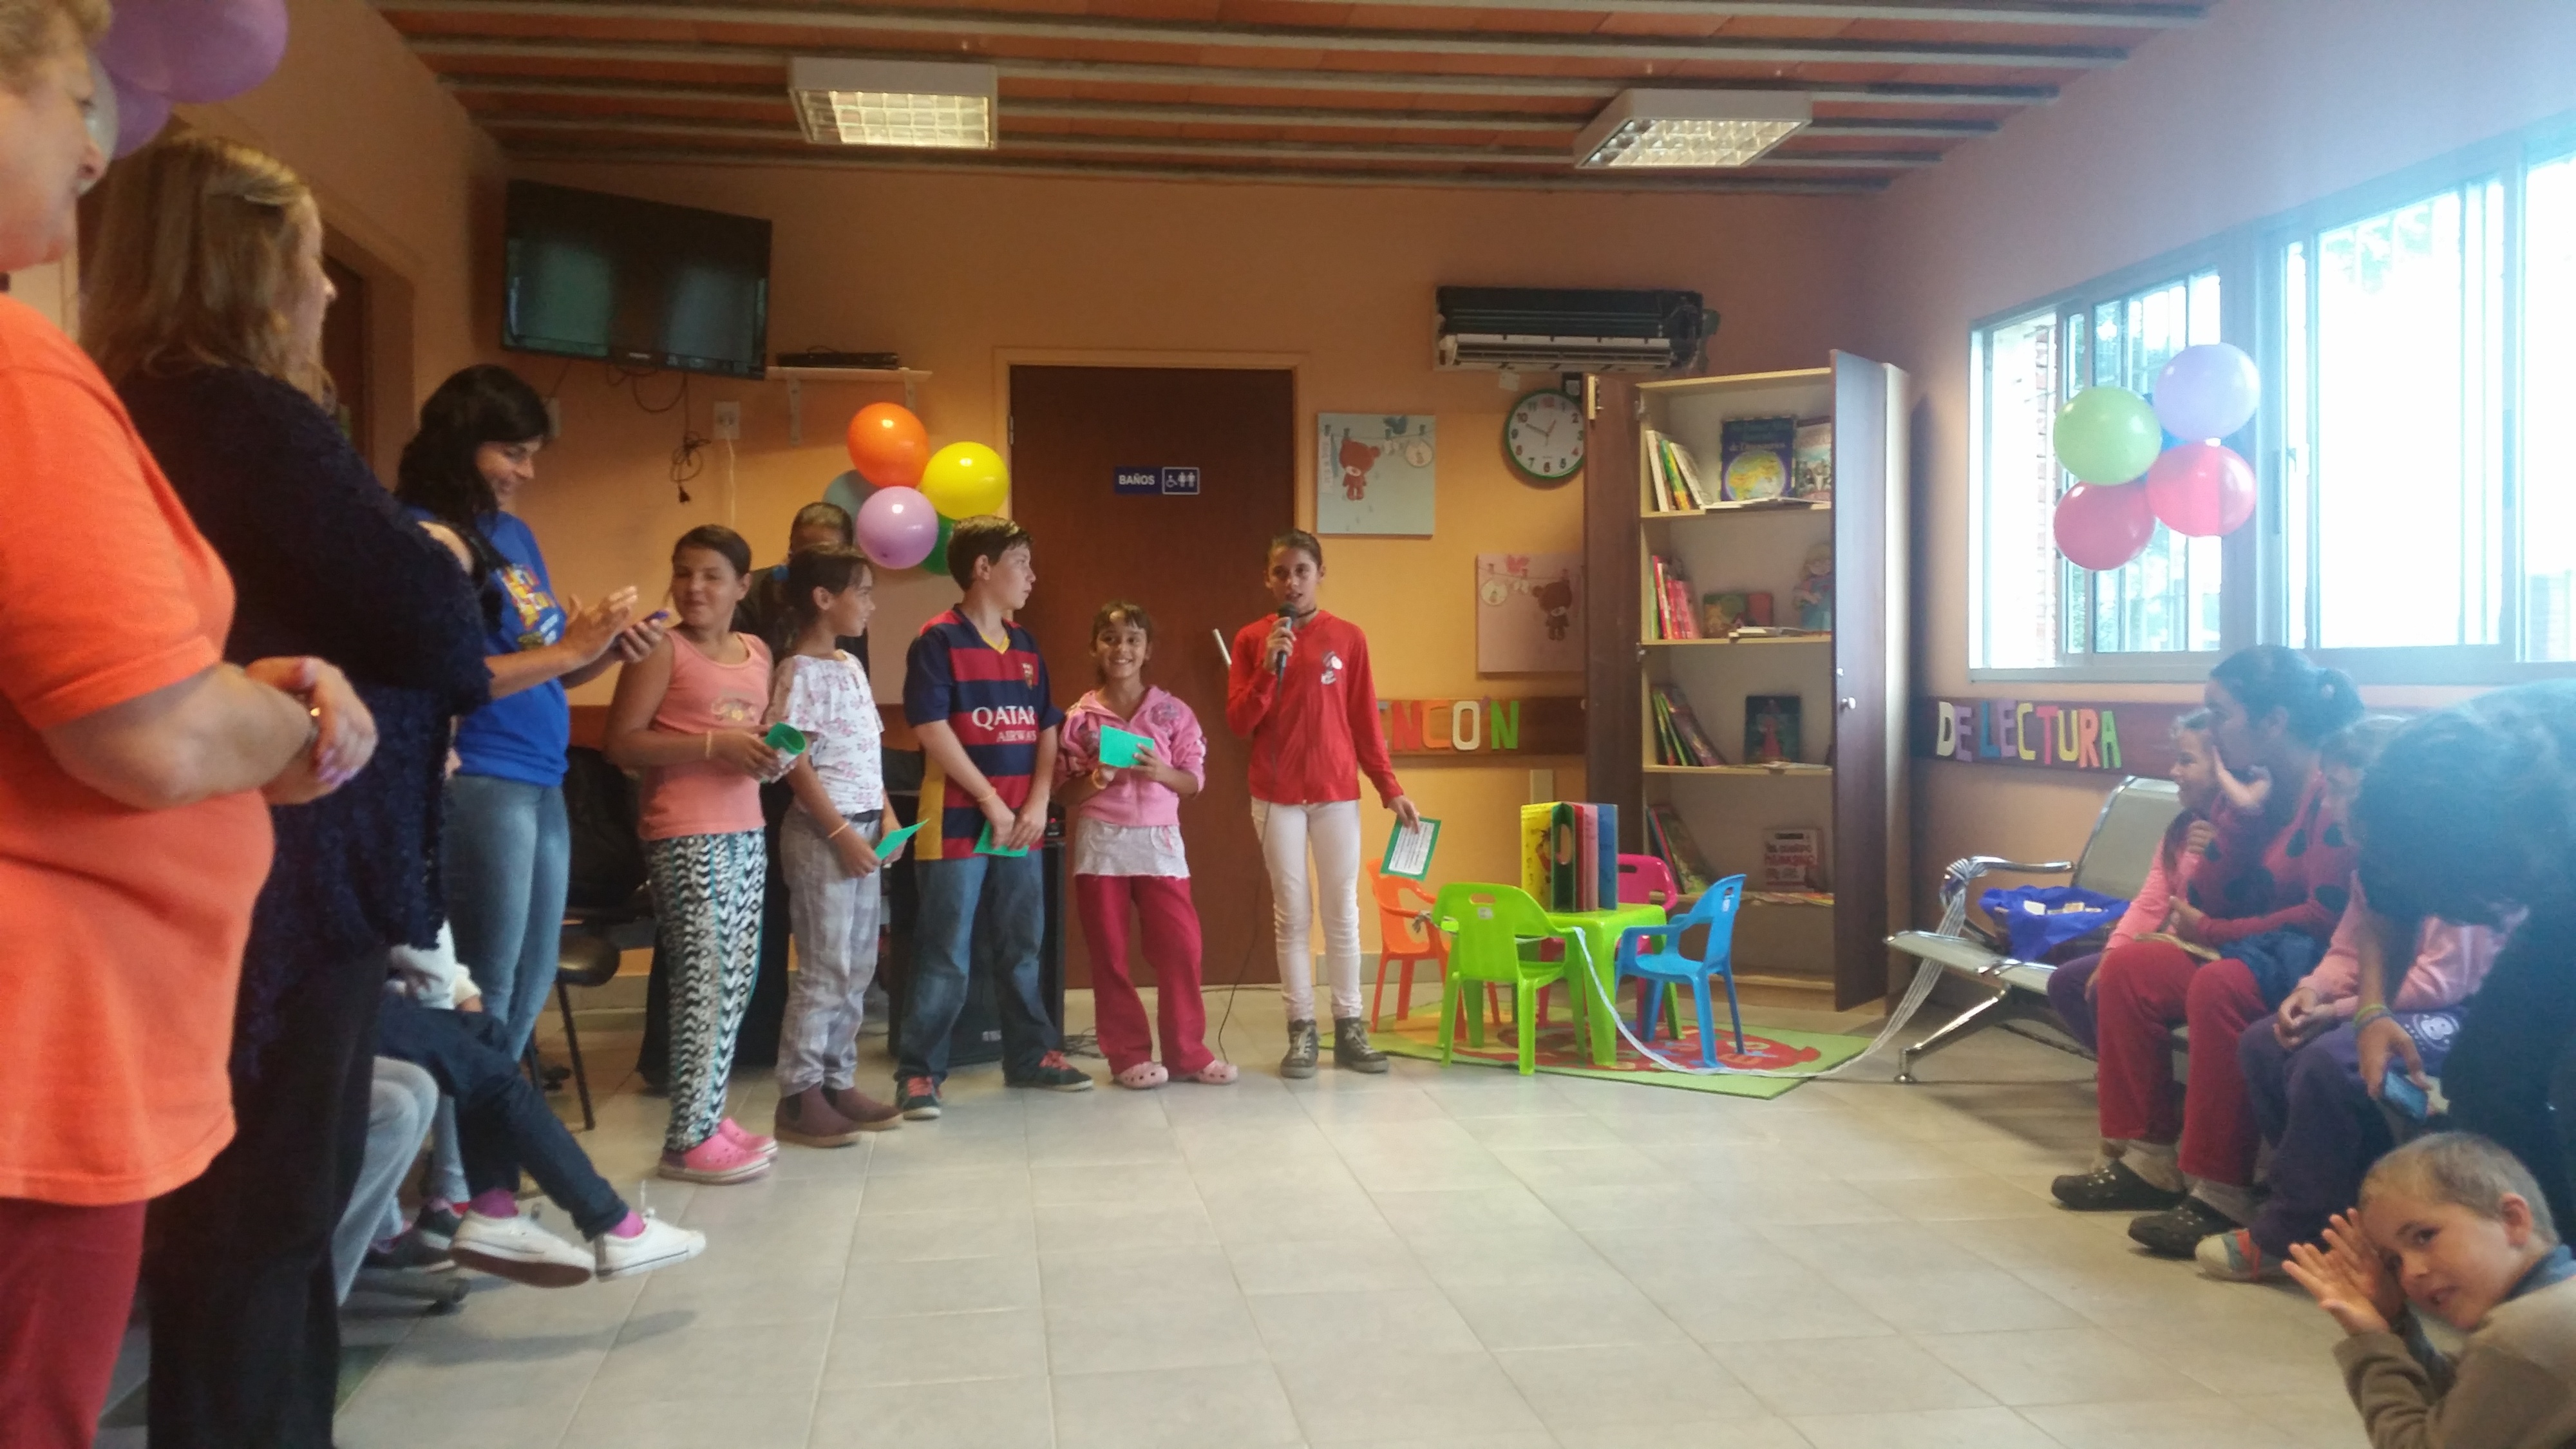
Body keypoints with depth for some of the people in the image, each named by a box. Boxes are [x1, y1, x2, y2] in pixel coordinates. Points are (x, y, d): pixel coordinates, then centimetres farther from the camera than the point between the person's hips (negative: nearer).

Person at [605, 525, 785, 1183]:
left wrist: (772, 754, 4)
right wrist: (714, 745, -20)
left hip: (745, 831, 8)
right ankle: (690, 1140, -1)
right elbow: (622, 744, -13)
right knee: (706, 979, -9)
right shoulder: (663, 650, -6)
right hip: (686, 836, -7)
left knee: (737, 978, 10)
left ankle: (709, 1115, 21)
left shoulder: (758, 654, 14)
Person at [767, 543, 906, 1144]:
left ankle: (838, 1082, 19)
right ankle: (799, 1096, 3)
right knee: (826, 968, -5)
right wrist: (841, 834, -18)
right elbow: (797, 765, -16)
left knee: (858, 966, 11)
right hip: (823, 832, -9)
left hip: (863, 829, 9)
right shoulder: (799, 673, -12)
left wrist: (886, 817, 8)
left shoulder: (852, 667, 14)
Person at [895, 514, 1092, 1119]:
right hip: (958, 822, -6)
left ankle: (1031, 1055, 26)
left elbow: (1046, 730, 12)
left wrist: (1038, 803, -2)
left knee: (1021, 948, 15)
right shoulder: (938, 640, -8)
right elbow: (931, 729, -15)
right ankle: (918, 1072, 5)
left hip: (1021, 824, 7)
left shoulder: (1025, 646, 12)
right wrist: (991, 802, -14)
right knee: (945, 956, -3)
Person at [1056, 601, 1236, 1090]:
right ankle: (1128, 1055, 13)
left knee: (1180, 947, -1)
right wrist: (1094, 782, -17)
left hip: (1158, 841, 1)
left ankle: (1187, 1051, 11)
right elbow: (1064, 792, 3)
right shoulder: (1080, 718, 0)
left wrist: (1161, 772, -15)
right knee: (1110, 955, 4)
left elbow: (1194, 780, 4)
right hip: (1100, 844, 0)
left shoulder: (1173, 712, 2)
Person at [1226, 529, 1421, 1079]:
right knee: (1290, 915, 3)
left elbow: (1365, 720, 5)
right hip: (1276, 796, 0)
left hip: (1337, 793, 0)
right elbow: (1239, 723, -2)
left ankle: (1349, 1028, 11)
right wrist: (1269, 668, -16)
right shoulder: (1252, 638, 2)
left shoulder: (1348, 637, 3)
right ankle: (1301, 1032, 8)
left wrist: (1390, 788, 0)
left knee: (1342, 912, 5)